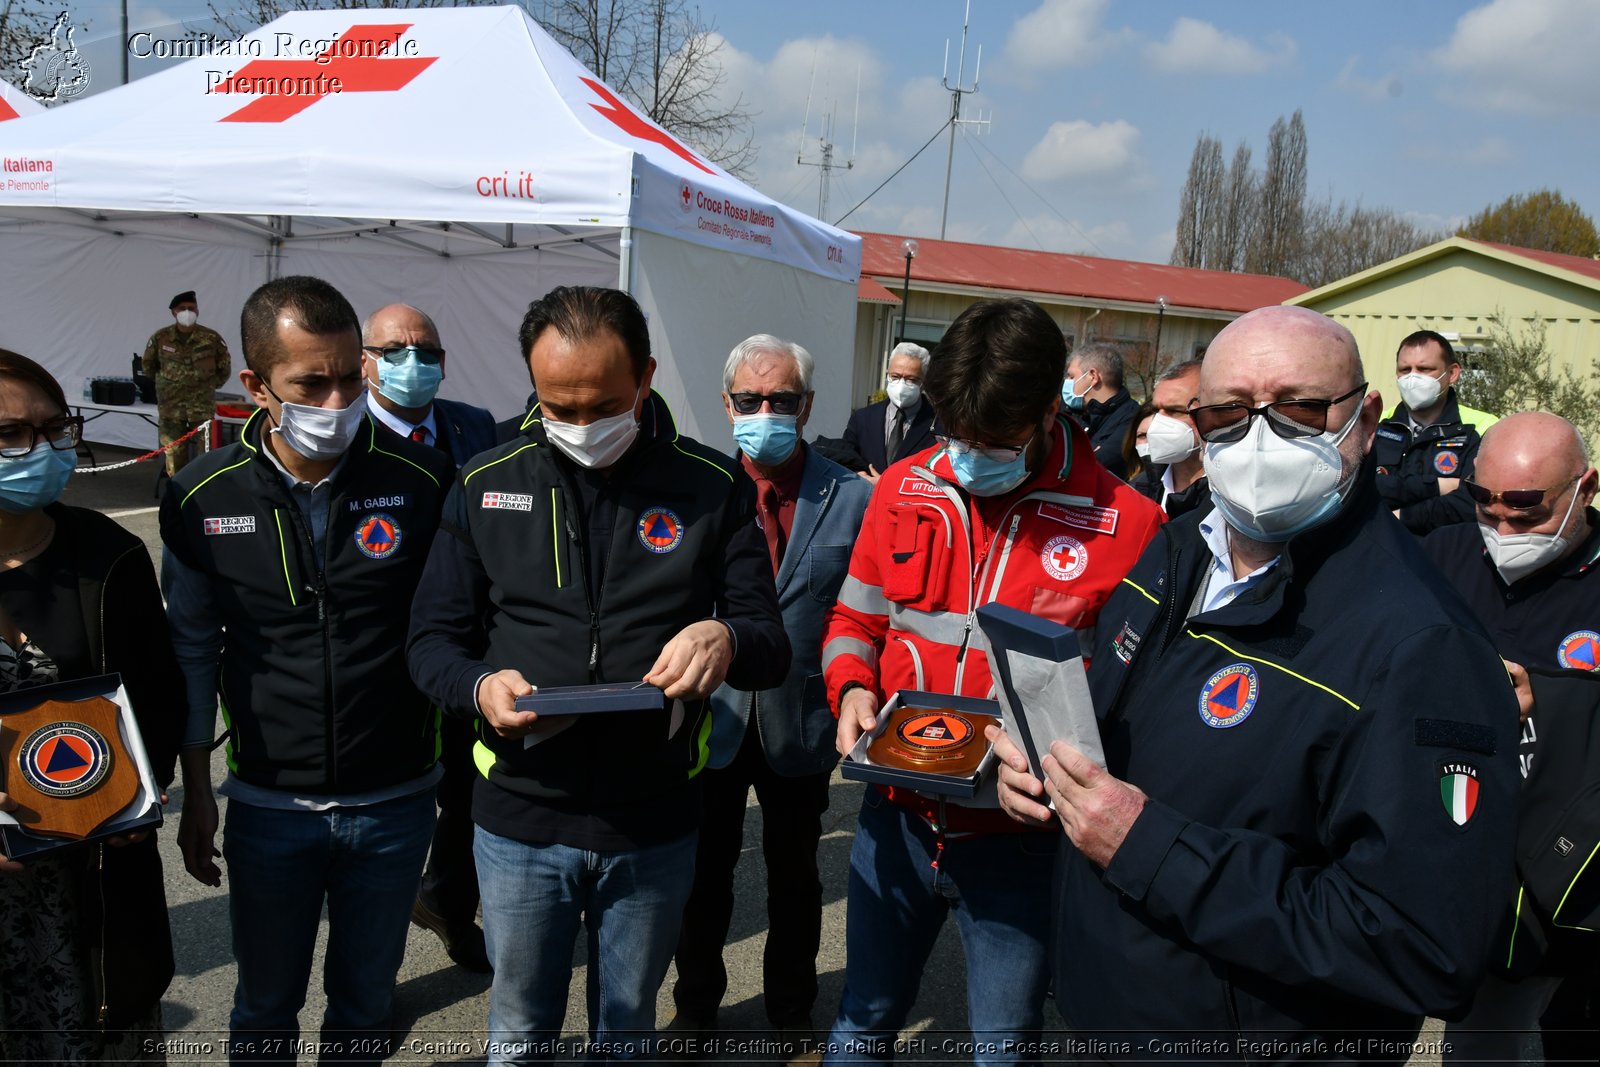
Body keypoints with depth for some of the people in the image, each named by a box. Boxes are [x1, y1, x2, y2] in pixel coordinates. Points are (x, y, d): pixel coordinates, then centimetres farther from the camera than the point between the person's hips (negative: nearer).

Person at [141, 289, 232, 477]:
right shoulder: (160, 338, -1)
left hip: (202, 406, -1)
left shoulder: (211, 338, -4)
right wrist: (163, 385, 15)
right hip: (170, 405, 1)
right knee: (174, 453, 4)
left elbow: (225, 367, 9)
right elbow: (148, 365, 16)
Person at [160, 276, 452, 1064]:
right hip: (268, 805, 1)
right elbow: (193, 649, 2)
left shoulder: (420, 480, -12)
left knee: (366, 1001, 19)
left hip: (394, 800, 0)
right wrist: (195, 792, 6)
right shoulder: (202, 497, -8)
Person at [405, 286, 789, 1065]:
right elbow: (432, 640, 1)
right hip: (520, 820, 1)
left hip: (655, 827, 0)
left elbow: (772, 649, -3)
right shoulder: (485, 485, -3)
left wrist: (727, 640, -27)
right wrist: (479, 688, -22)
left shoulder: (712, 488, -6)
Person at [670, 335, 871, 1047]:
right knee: (706, 870, 17)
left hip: (801, 727, 0)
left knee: (795, 875, 19)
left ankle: (792, 1009, 41)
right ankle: (696, 1006, 40)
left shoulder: (852, 499, -7)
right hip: (712, 717, 0)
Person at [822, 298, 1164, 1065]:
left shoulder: (1125, 522, -12)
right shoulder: (904, 490, 0)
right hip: (899, 818, 3)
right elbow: (854, 621, 11)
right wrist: (852, 688, -9)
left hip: (1019, 836, -3)